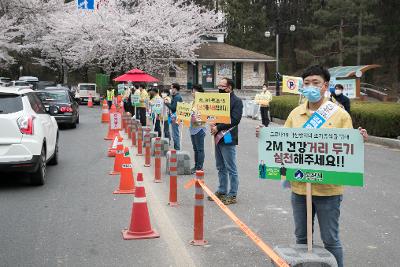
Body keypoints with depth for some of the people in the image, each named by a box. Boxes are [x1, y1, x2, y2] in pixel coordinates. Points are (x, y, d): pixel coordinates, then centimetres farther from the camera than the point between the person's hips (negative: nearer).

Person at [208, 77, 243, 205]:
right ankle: (222, 191, 26)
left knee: (231, 168, -2)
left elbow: (235, 120, -17)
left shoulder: (236, 101, -9)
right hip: (218, 137, 8)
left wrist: (218, 127, -17)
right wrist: (212, 124, 0)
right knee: (220, 167, 16)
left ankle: (232, 195, 4)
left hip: (228, 138, -8)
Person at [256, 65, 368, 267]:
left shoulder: (340, 114, -5)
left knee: (330, 239, 6)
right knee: (301, 237, 18)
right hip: (299, 186, 4)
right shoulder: (295, 114, 7)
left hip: (327, 188, -4)